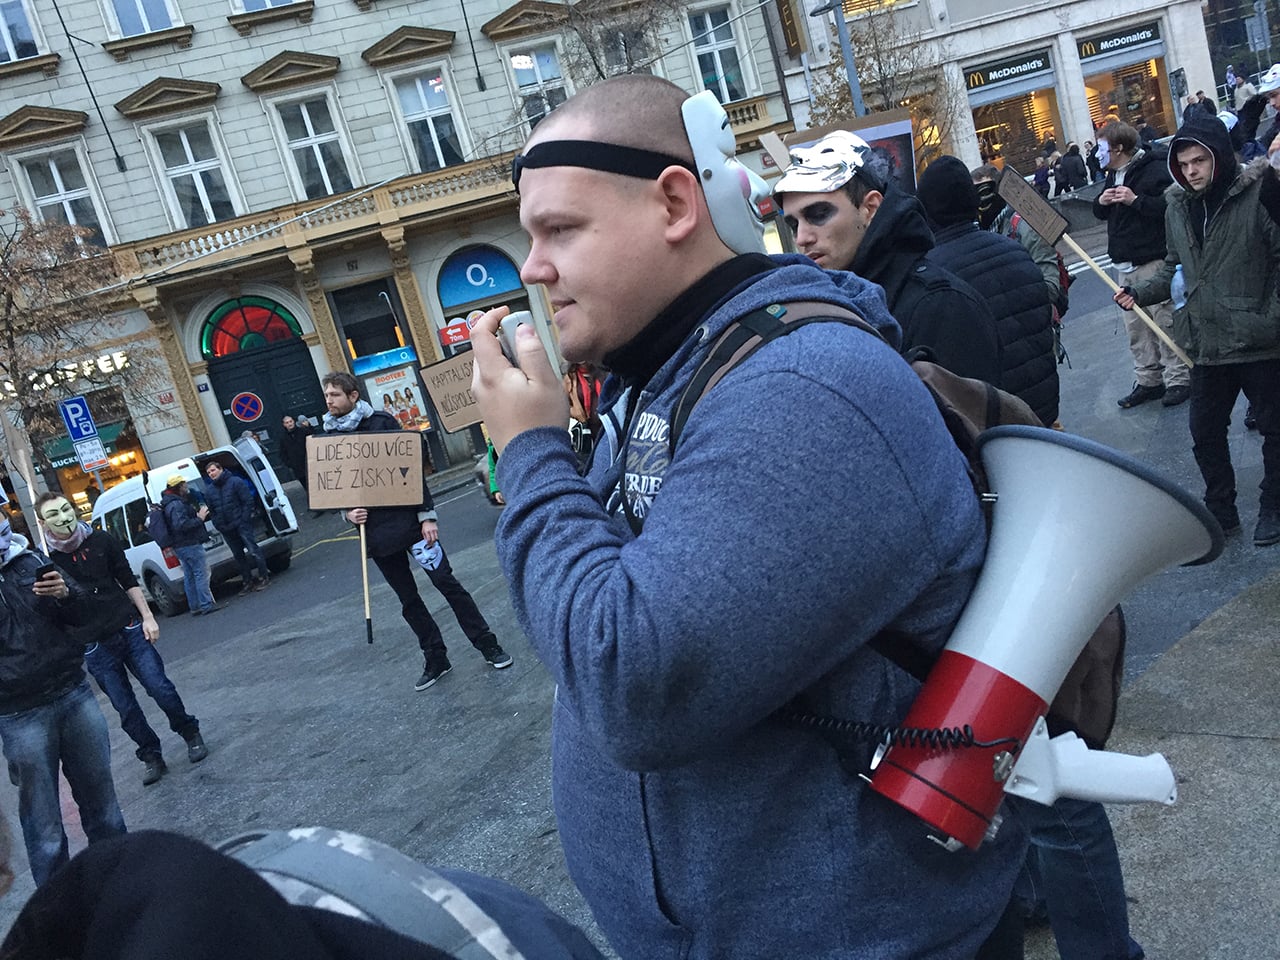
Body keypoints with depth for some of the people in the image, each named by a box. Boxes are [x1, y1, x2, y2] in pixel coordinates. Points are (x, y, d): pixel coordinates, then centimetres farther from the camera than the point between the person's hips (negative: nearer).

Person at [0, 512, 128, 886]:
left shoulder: (30, 560, 6)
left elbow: (83, 615, 13)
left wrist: (65, 594, -9)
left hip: (74, 695, 4)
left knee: (101, 798, 12)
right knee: (44, 827, 3)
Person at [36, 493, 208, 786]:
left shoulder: (101, 540, -1)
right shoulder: (45, 560, -8)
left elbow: (128, 581, 7)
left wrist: (147, 617, 4)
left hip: (130, 629, 1)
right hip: (94, 645, -1)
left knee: (160, 687, -1)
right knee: (125, 708, 4)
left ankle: (190, 733, 21)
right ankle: (151, 756, 20)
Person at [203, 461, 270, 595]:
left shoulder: (236, 482, -6)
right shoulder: (208, 490, 9)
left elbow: (248, 500, -8)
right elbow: (211, 511, 12)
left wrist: (244, 519, -14)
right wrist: (219, 526, 1)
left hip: (242, 524, -5)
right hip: (226, 529, 5)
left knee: (253, 551, -8)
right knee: (238, 556, 11)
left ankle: (264, 577, -1)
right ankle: (247, 581, 19)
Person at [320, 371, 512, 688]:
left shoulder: (381, 423, -5)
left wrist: (427, 516, -12)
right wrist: (348, 513, -8)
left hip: (408, 519, -4)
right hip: (375, 531, 4)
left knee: (446, 582, -3)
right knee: (408, 600, 10)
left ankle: (489, 647, 7)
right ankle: (435, 660, 21)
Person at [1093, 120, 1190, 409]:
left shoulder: (1154, 169, -12)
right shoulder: (1113, 175, 16)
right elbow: (1101, 213, 23)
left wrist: (1135, 200, -25)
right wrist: (1101, 202, 1)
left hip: (1153, 261, -9)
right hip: (1124, 264, 9)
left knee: (1164, 320, -5)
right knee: (1136, 327, 11)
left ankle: (1178, 379, 4)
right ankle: (1148, 381, 18)